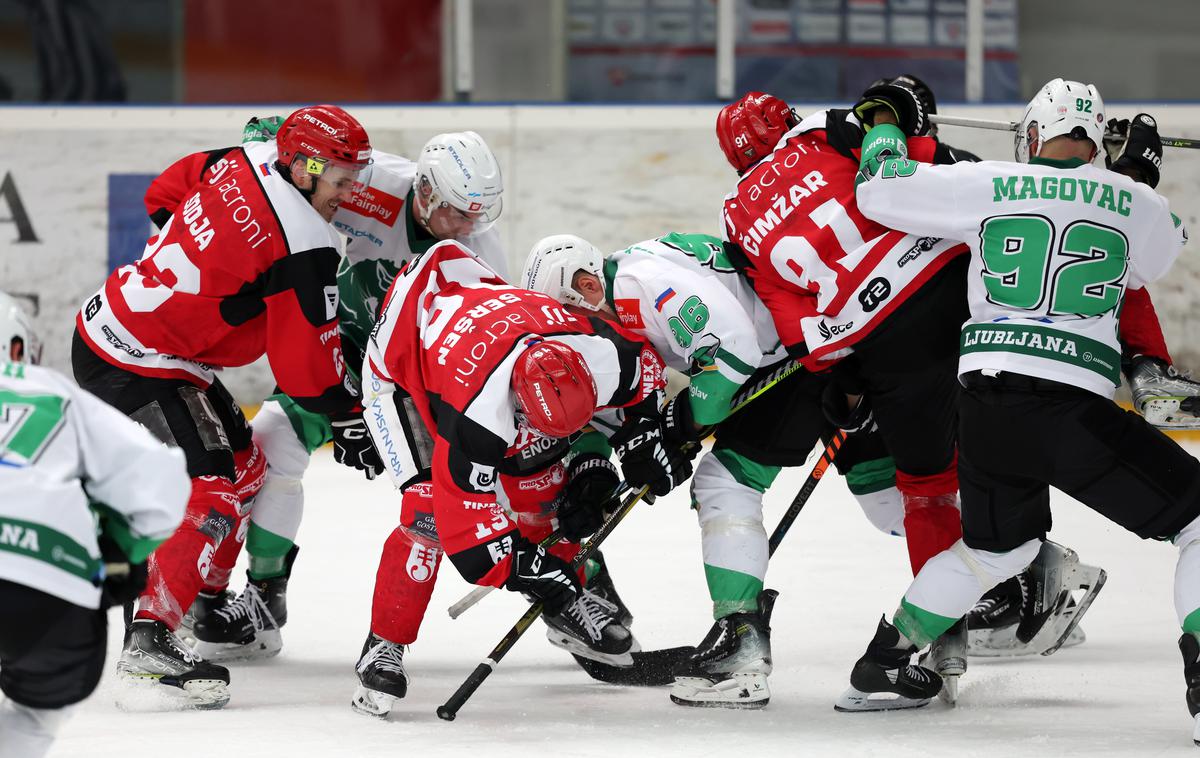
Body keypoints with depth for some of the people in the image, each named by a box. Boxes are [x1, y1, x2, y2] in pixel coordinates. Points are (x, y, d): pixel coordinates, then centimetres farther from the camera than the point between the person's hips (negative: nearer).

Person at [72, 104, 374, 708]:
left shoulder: (242, 161, 0)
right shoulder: (304, 248, -23)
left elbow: (163, 194, 18)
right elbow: (307, 356, -17)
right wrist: (349, 417, -2)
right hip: (141, 368, -10)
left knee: (242, 465, 20)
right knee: (213, 492, -12)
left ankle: (202, 607, 30)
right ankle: (148, 644, -21)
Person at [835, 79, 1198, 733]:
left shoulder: (987, 185, 8)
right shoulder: (1137, 204, 8)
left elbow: (878, 190, 13)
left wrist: (884, 133, 33)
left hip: (985, 400, 4)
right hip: (1074, 406, -4)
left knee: (997, 547, 28)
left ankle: (881, 665, 34)